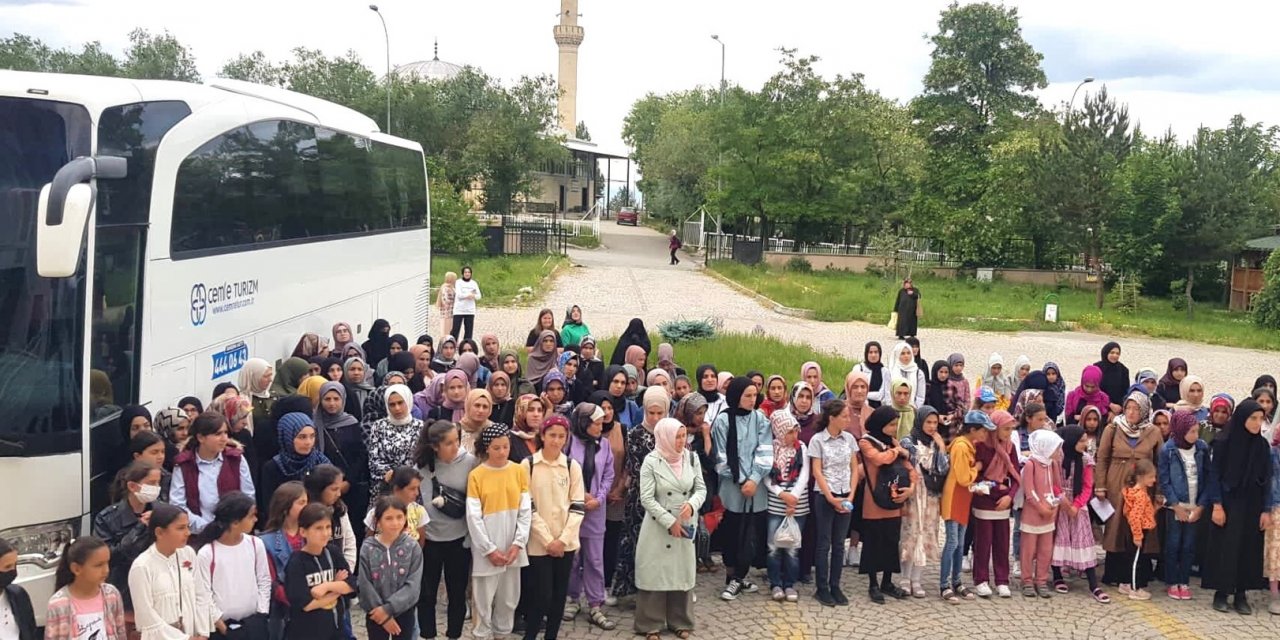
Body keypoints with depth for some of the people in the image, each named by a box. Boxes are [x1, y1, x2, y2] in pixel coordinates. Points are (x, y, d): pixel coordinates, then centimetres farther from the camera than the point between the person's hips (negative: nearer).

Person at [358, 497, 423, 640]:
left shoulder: (412, 546, -11)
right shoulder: (368, 548, -11)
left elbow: (413, 585, -14)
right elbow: (365, 585, -11)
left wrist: (388, 608, -21)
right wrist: (385, 616, -13)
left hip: (404, 612, 0)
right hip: (376, 613, 0)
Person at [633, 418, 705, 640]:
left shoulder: (692, 458, -1)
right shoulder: (651, 461, -12)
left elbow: (701, 489, 3)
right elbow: (647, 499, -13)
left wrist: (691, 504, -18)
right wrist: (670, 522, -16)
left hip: (685, 526, 4)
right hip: (658, 526, -4)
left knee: (683, 573, 11)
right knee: (655, 573, 3)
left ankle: (680, 622, 26)